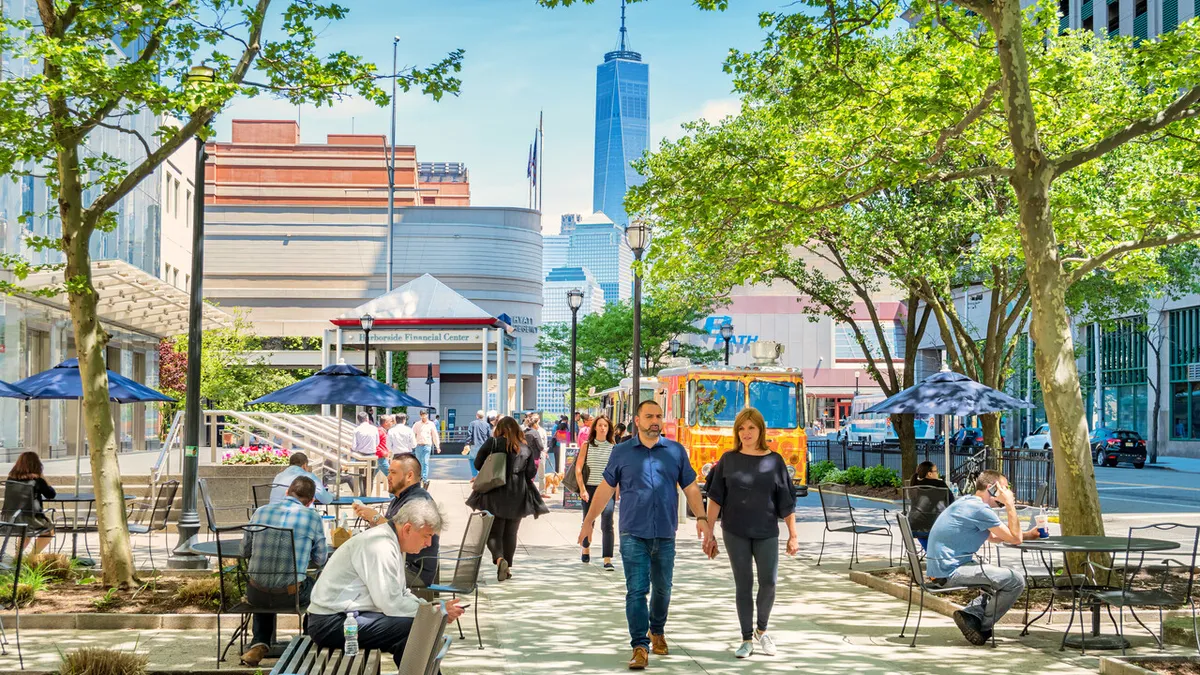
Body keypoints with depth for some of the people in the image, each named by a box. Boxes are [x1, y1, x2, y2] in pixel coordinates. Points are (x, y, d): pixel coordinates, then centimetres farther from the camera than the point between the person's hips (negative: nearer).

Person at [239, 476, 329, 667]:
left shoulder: (261, 512, 2)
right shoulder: (312, 517, -5)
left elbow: (245, 551, 12)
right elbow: (320, 560, 5)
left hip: (256, 594, 2)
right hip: (291, 594, -2)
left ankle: (259, 643, 21)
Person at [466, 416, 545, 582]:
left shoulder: (493, 443, -5)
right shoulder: (526, 448, 2)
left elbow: (478, 464, -2)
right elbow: (531, 473, 2)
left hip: (495, 494, -3)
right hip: (517, 496, 3)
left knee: (494, 531, 3)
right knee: (511, 533, 15)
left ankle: (499, 558, -23)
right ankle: (508, 567, 17)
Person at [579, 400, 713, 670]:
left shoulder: (676, 451, 5)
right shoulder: (621, 452, 4)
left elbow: (691, 487, 7)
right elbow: (606, 489, 8)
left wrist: (701, 518, -4)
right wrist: (589, 521, 5)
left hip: (665, 535, 2)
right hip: (633, 534, -2)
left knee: (663, 589, 14)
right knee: (636, 590, -7)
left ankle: (657, 631, 37)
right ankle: (640, 646, -6)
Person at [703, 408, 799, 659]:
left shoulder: (774, 460, 0)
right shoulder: (729, 460, 1)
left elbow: (786, 502, 3)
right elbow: (716, 498, 2)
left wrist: (793, 535, 1)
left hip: (766, 532, 0)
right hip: (735, 533, 0)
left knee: (769, 582, -3)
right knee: (743, 585, 4)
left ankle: (761, 630, 22)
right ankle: (747, 639, 14)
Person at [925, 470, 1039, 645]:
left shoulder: (966, 501, 15)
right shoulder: (980, 509, -16)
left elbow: (995, 537, 23)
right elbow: (1015, 539, -13)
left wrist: (1027, 534, 16)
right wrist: (1010, 505, -7)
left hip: (940, 568, 11)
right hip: (950, 571, -11)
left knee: (1002, 581, 21)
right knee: (1016, 581, -11)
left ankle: (971, 615, 5)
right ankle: (983, 627, 2)